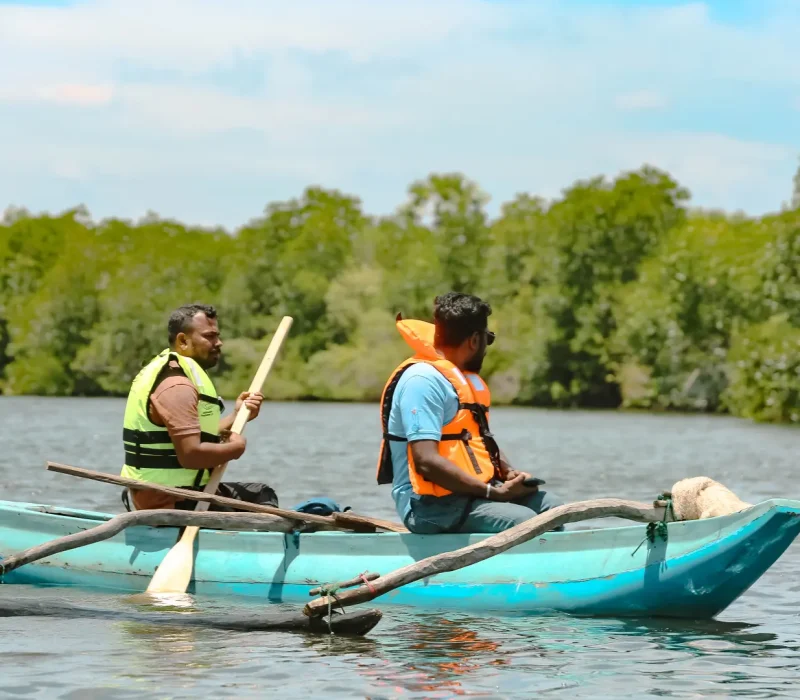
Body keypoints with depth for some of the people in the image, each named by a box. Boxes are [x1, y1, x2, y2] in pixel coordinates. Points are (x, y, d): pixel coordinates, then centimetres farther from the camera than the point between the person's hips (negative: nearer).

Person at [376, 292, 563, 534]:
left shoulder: (466, 379, 17)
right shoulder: (423, 380, -16)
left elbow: (483, 441, 28)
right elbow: (426, 461, -26)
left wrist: (510, 473, 6)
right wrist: (494, 492, -22)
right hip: (432, 505, -10)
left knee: (550, 507, 3)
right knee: (524, 522, -25)